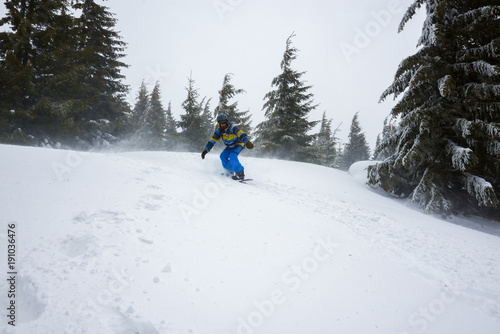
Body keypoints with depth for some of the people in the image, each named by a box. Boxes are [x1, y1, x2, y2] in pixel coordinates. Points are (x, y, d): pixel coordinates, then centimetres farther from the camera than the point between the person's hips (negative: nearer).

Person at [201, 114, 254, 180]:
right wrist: (205, 150, -7)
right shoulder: (218, 131, -5)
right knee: (223, 157, -13)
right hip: (230, 147, 7)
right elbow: (212, 141, -1)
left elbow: (241, 134, -35)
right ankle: (233, 171, 1)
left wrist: (247, 142, -51)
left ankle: (240, 173, -22)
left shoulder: (232, 128, -22)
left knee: (232, 157, -28)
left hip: (238, 144, -7)